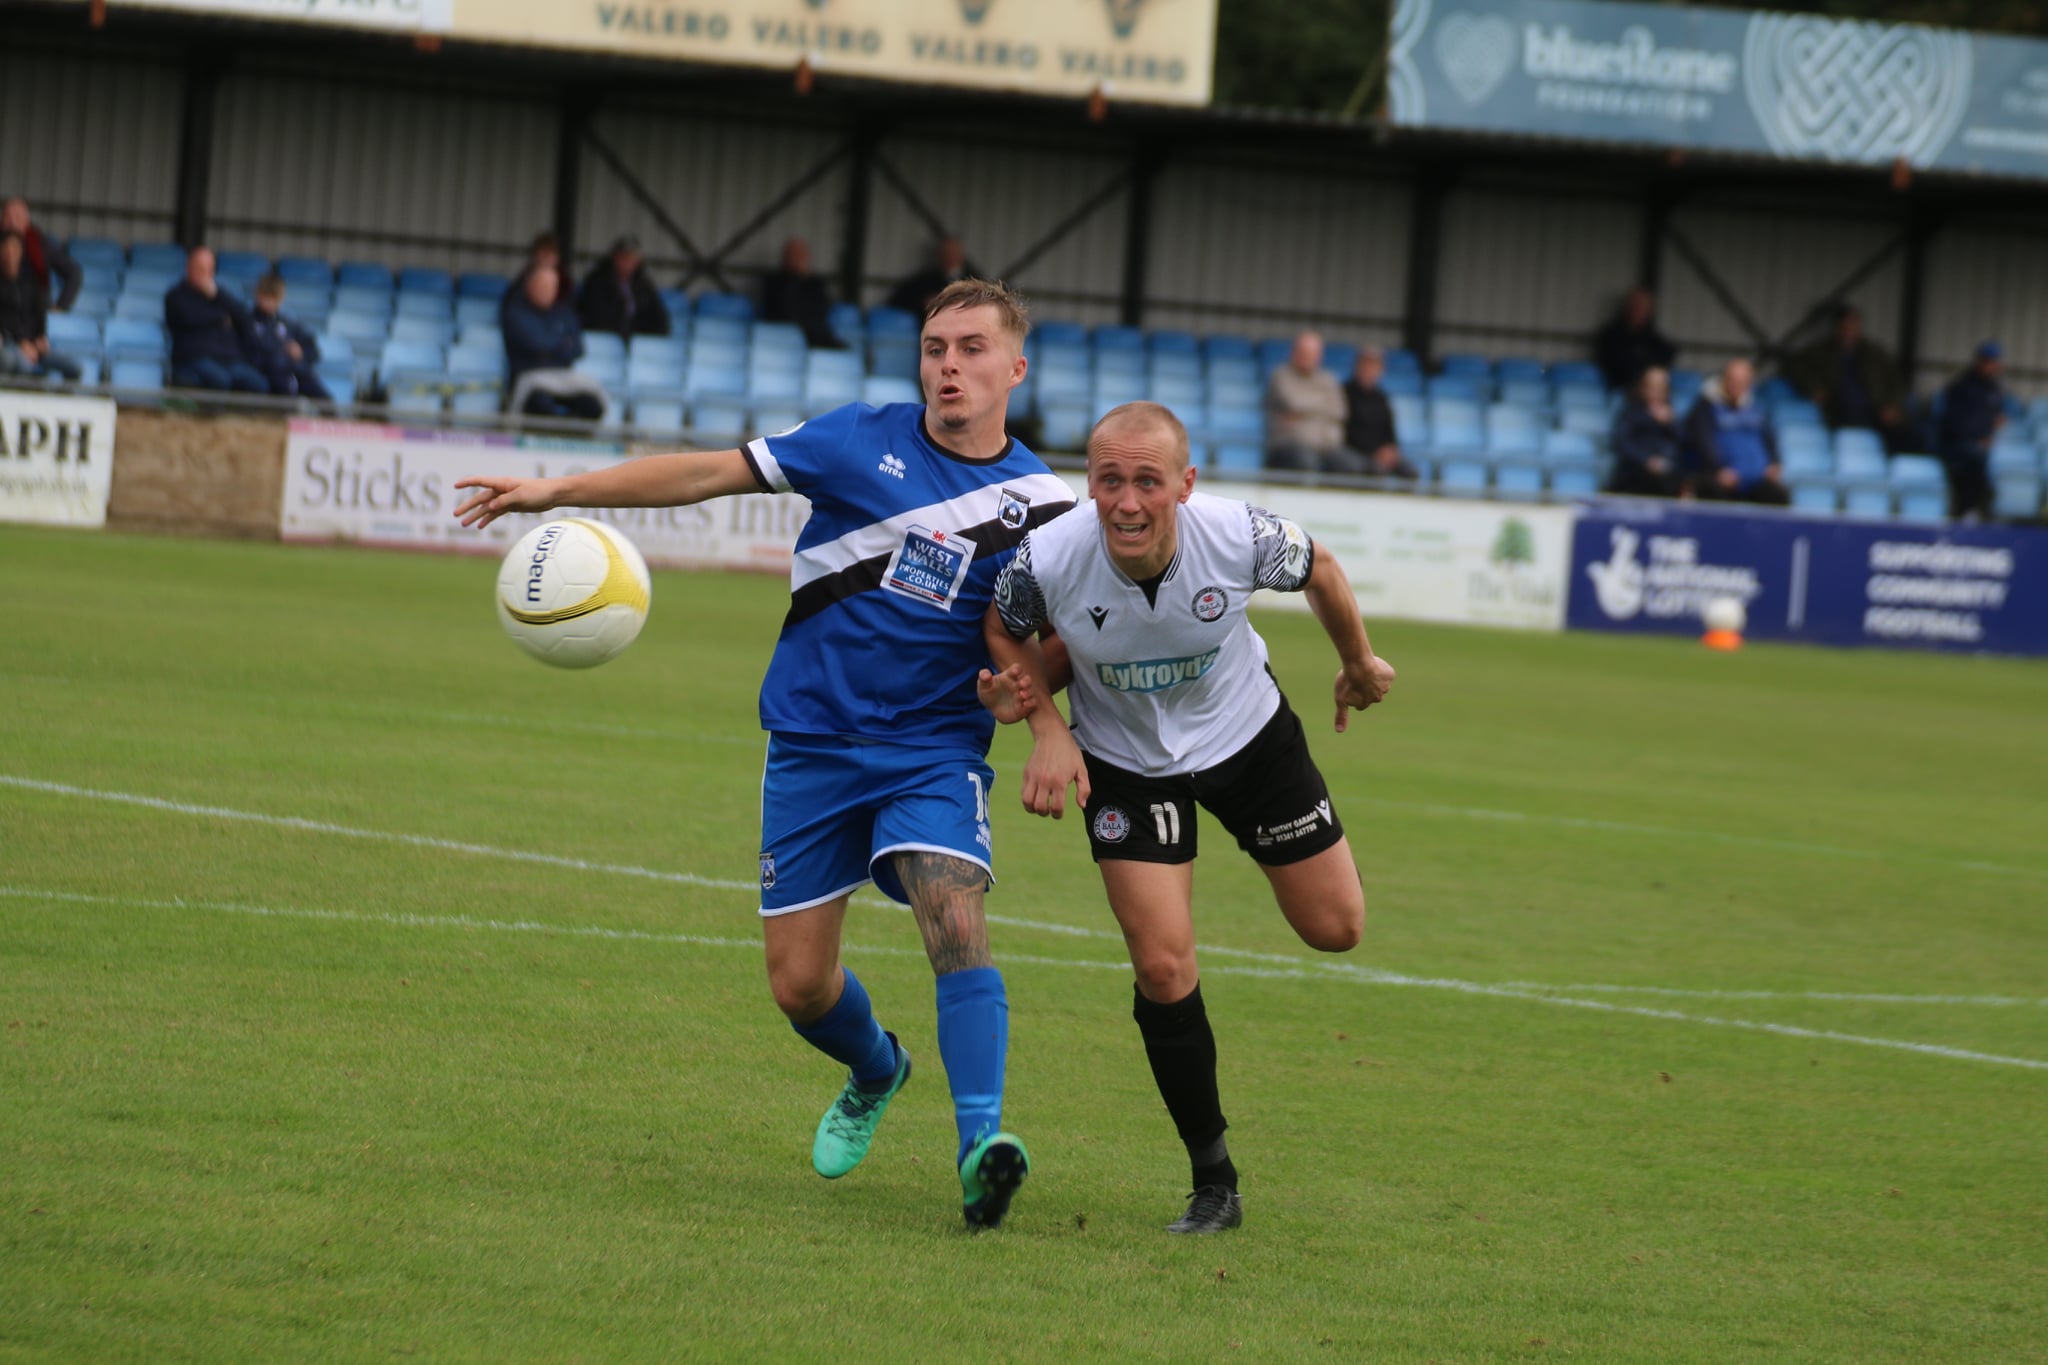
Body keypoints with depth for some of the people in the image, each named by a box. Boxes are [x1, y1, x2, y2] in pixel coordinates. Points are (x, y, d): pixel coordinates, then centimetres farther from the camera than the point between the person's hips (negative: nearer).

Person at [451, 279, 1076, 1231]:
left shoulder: (1038, 504, -3)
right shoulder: (865, 440, -3)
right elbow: (710, 473, -1)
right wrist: (555, 491, -3)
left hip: (933, 750, -2)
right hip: (812, 746, 2)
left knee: (953, 917, -28)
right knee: (798, 984, 3)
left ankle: (981, 1144, -31)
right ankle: (875, 1071, 37)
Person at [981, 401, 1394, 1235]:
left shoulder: (1239, 537, -32)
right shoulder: (1049, 559, -32)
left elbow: (1318, 571, -7)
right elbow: (1004, 632, -7)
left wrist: (1359, 663, 10)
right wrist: (1049, 728, -21)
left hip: (1246, 735, 1)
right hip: (1123, 760, -1)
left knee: (1336, 928, 8)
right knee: (1162, 967, -11)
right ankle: (1213, 1183, 5)